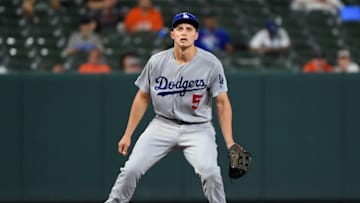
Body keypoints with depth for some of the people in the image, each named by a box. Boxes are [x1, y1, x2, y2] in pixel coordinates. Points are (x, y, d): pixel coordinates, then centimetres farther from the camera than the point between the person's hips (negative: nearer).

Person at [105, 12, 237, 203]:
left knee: (209, 171, -26)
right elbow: (143, 98, 7)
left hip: (197, 128, -2)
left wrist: (229, 143, -14)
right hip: (163, 125, 2)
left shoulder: (211, 63, -12)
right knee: (131, 169, -9)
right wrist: (127, 135, 7)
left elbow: (222, 103, -7)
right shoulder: (157, 62, -6)